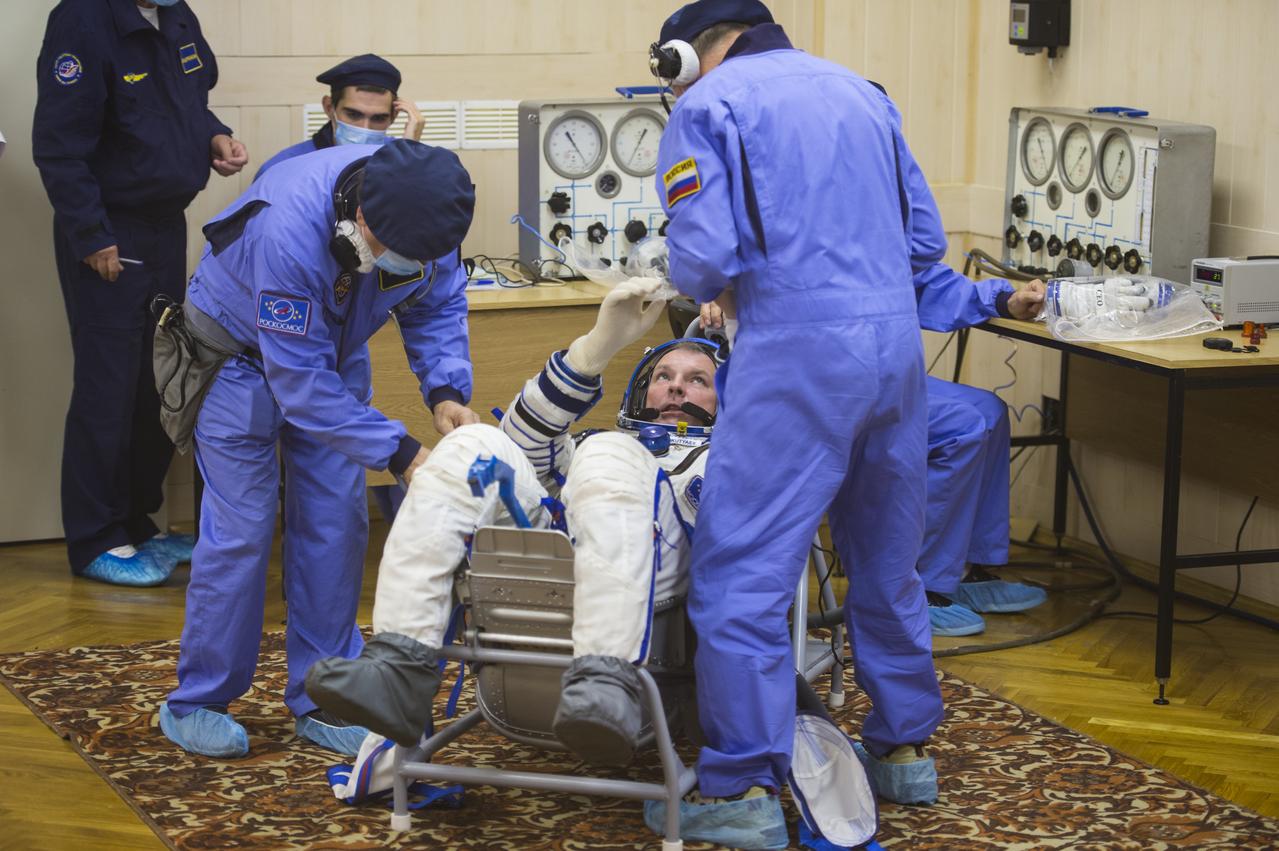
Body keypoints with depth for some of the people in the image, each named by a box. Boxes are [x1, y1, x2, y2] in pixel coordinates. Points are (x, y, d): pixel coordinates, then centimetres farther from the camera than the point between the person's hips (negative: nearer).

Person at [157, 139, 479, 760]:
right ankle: (196, 704, 6)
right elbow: (300, 380, -36)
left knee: (335, 523, 0)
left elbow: (438, 303, -6)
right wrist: (400, 455, -38)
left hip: (327, 352, 6)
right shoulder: (291, 230, -42)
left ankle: (321, 701, 10)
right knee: (239, 529, -8)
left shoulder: (421, 209, -23)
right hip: (243, 353, -5)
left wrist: (445, 391, -25)